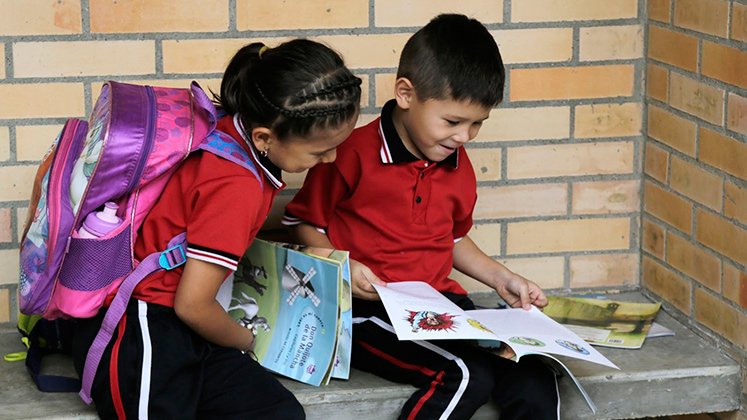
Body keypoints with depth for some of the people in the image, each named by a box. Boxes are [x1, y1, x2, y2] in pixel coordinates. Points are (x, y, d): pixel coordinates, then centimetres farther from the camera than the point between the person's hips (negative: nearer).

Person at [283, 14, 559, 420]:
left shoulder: (458, 166, 11)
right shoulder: (354, 153, -11)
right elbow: (303, 223, -1)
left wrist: (500, 278, 16)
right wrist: (342, 267, -16)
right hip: (369, 309, -6)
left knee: (534, 384, -15)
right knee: (468, 376, -29)